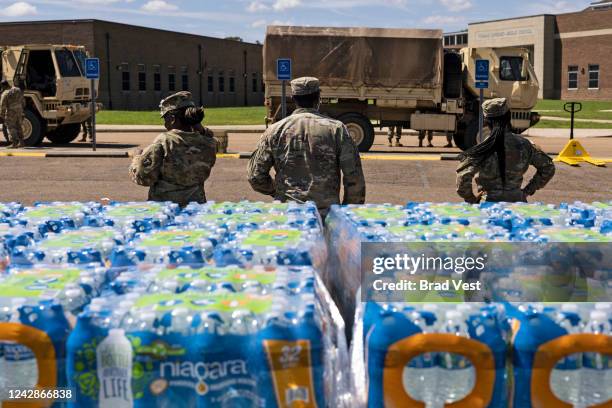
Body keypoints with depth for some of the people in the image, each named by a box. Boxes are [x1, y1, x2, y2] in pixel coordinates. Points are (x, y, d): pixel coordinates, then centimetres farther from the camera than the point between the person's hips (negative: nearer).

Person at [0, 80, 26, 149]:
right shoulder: (18, 90, 6)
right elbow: (23, 101, 14)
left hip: (11, 113, -6)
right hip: (19, 112, 6)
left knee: (11, 128, 1)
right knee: (18, 127, 16)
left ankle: (14, 143, -4)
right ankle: (21, 142, 16)